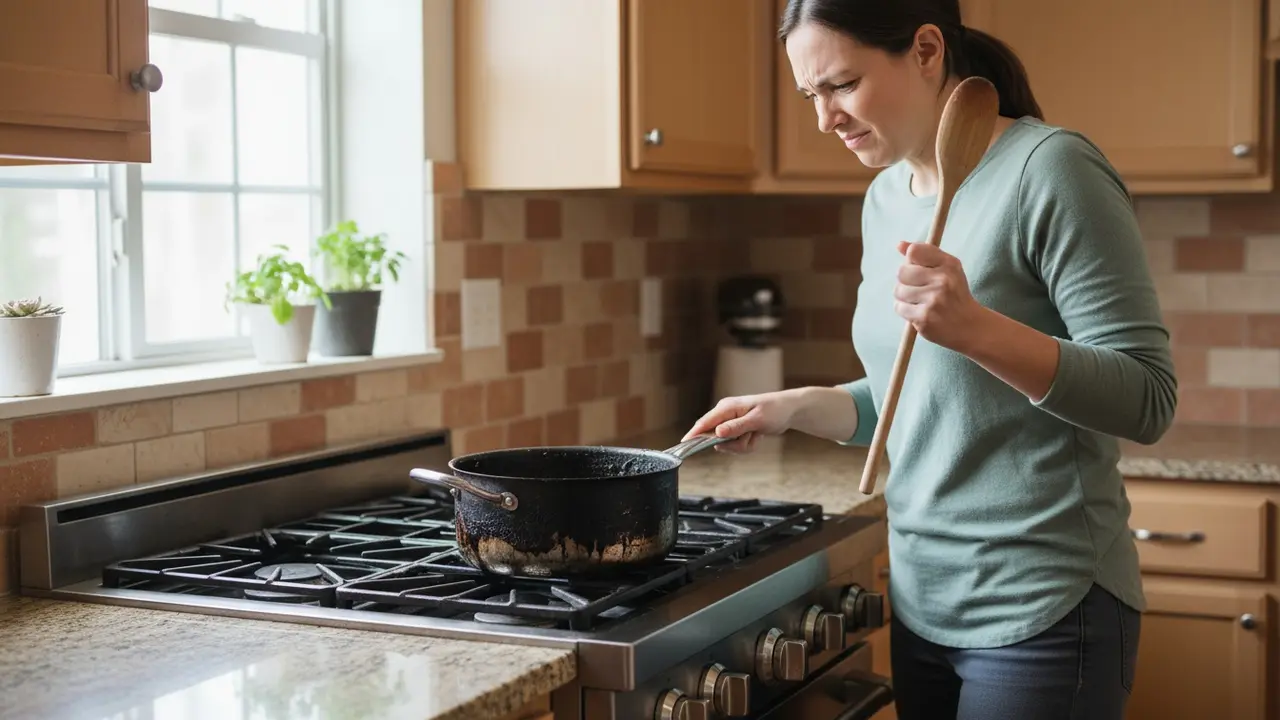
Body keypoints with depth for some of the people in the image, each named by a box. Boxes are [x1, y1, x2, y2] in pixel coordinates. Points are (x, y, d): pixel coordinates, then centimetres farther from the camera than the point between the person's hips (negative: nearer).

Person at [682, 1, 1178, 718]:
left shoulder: (1049, 169, -14)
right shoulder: (885, 199, 8)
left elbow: (1147, 399, -17)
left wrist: (975, 326, -30)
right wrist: (793, 407, 1)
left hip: (1041, 612, -7)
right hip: (922, 604, 7)